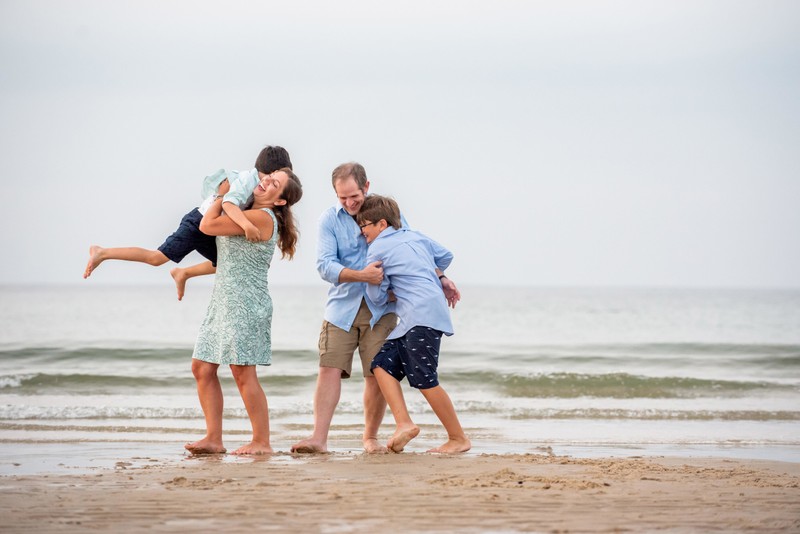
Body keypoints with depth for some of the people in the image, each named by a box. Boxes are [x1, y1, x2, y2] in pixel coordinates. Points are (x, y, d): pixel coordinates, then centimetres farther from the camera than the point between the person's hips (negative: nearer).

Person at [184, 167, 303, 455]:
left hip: (245, 304, -10)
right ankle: (214, 439, 9)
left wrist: (222, 195, -3)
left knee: (243, 373, -8)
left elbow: (207, 226, -16)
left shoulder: (262, 218, -16)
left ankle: (262, 442, -1)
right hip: (223, 300, 10)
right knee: (202, 368, 7)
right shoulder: (247, 213, 13)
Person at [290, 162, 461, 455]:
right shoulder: (329, 220, -2)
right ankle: (319, 438, -14)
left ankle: (370, 437, 14)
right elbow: (325, 265, -13)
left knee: (377, 375, -2)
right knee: (330, 369, -11)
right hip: (342, 307, -1)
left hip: (379, 309, 1)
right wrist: (362, 275, -26)